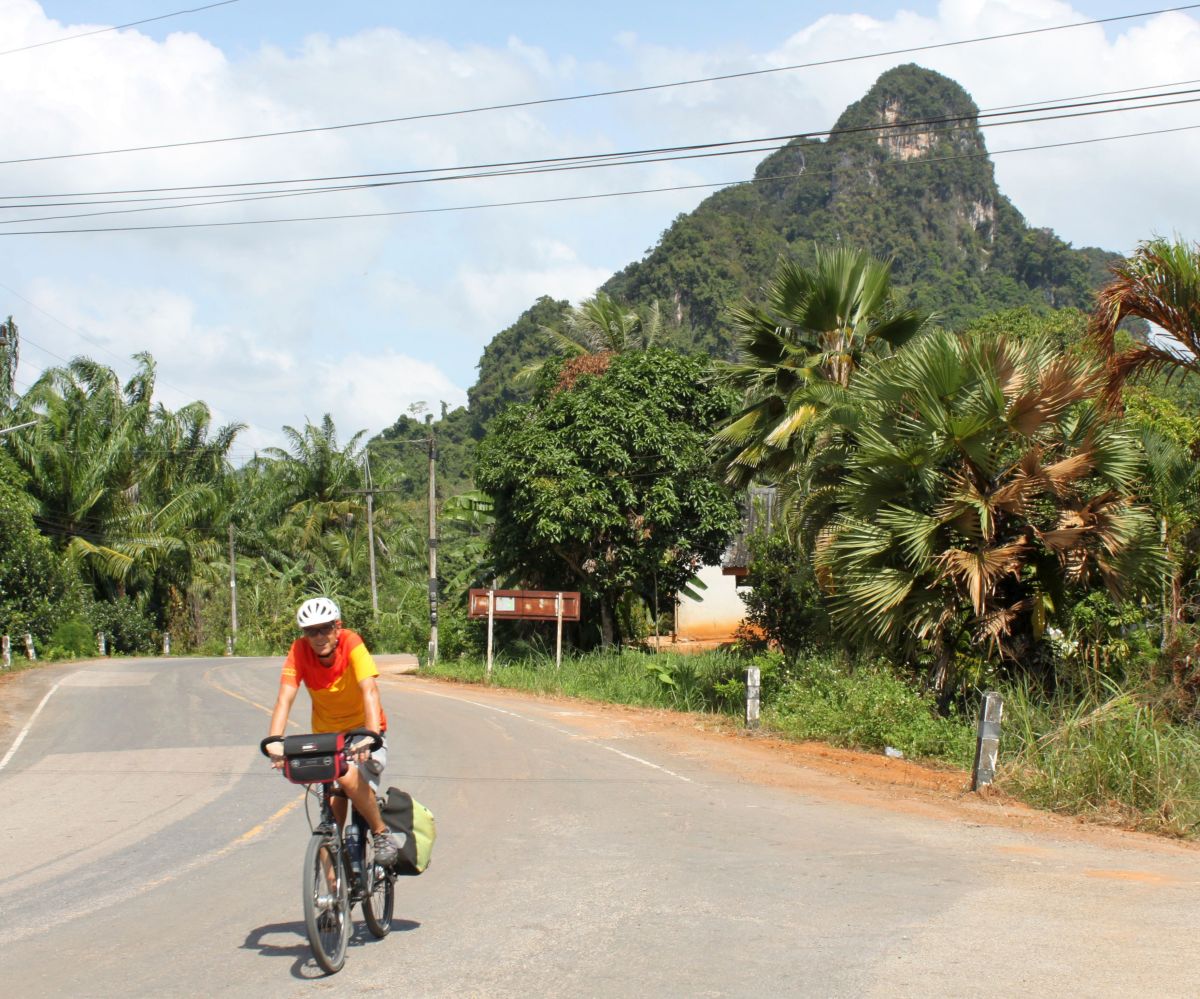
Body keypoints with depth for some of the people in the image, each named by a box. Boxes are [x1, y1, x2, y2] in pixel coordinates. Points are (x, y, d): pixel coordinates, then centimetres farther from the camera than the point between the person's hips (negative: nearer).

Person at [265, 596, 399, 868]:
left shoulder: (351, 644, -23)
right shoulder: (299, 651, -16)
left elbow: (369, 691, -34)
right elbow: (285, 697, -26)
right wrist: (274, 740, -42)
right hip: (326, 735, 3)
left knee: (349, 777, -31)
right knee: (331, 813, -2)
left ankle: (382, 833, -8)